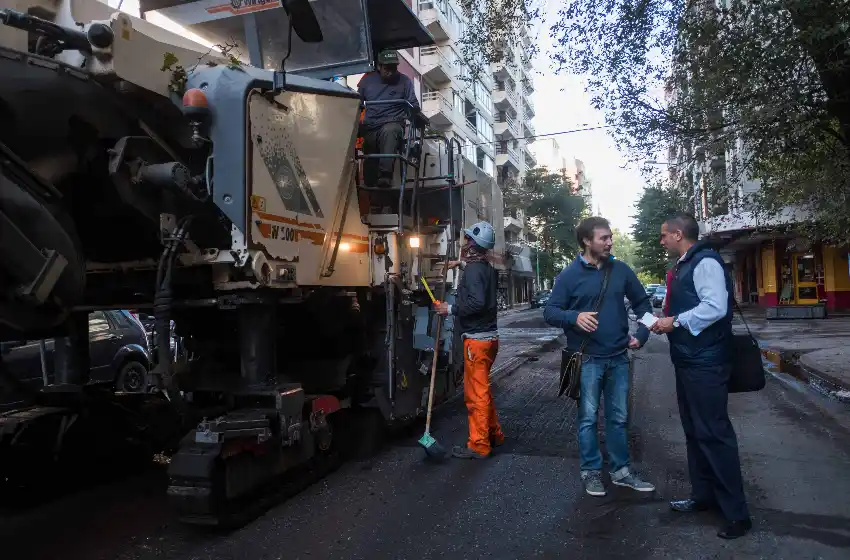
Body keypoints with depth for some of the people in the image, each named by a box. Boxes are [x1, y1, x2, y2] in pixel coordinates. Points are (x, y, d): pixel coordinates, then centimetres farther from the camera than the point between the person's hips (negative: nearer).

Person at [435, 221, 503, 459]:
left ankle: (479, 446, 5)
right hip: (489, 335, 10)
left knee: (476, 393, -2)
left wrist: (451, 309, -17)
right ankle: (494, 434, 30)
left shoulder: (473, 270, -17)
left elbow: (476, 302, -28)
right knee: (481, 389, 21)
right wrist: (462, 264, 33)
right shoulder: (488, 268, 12)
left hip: (477, 339, -10)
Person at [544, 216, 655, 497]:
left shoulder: (621, 270, 4)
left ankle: (621, 470, 27)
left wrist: (642, 334, 3)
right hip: (587, 360, -3)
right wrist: (574, 317, -26)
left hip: (619, 358, 4)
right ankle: (591, 471, 20)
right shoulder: (569, 275, -7)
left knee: (618, 417, 14)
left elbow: (641, 302, 14)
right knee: (588, 418, 6)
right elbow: (550, 312, -7)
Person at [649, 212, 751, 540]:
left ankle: (736, 512, 7)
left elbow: (716, 307, -27)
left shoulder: (705, 261, -16)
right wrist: (667, 323, 10)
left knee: (714, 433, -4)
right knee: (694, 431, 18)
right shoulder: (685, 265, 15)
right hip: (688, 362, 11)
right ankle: (703, 495, 32)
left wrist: (676, 322, -20)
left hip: (705, 364, -11)